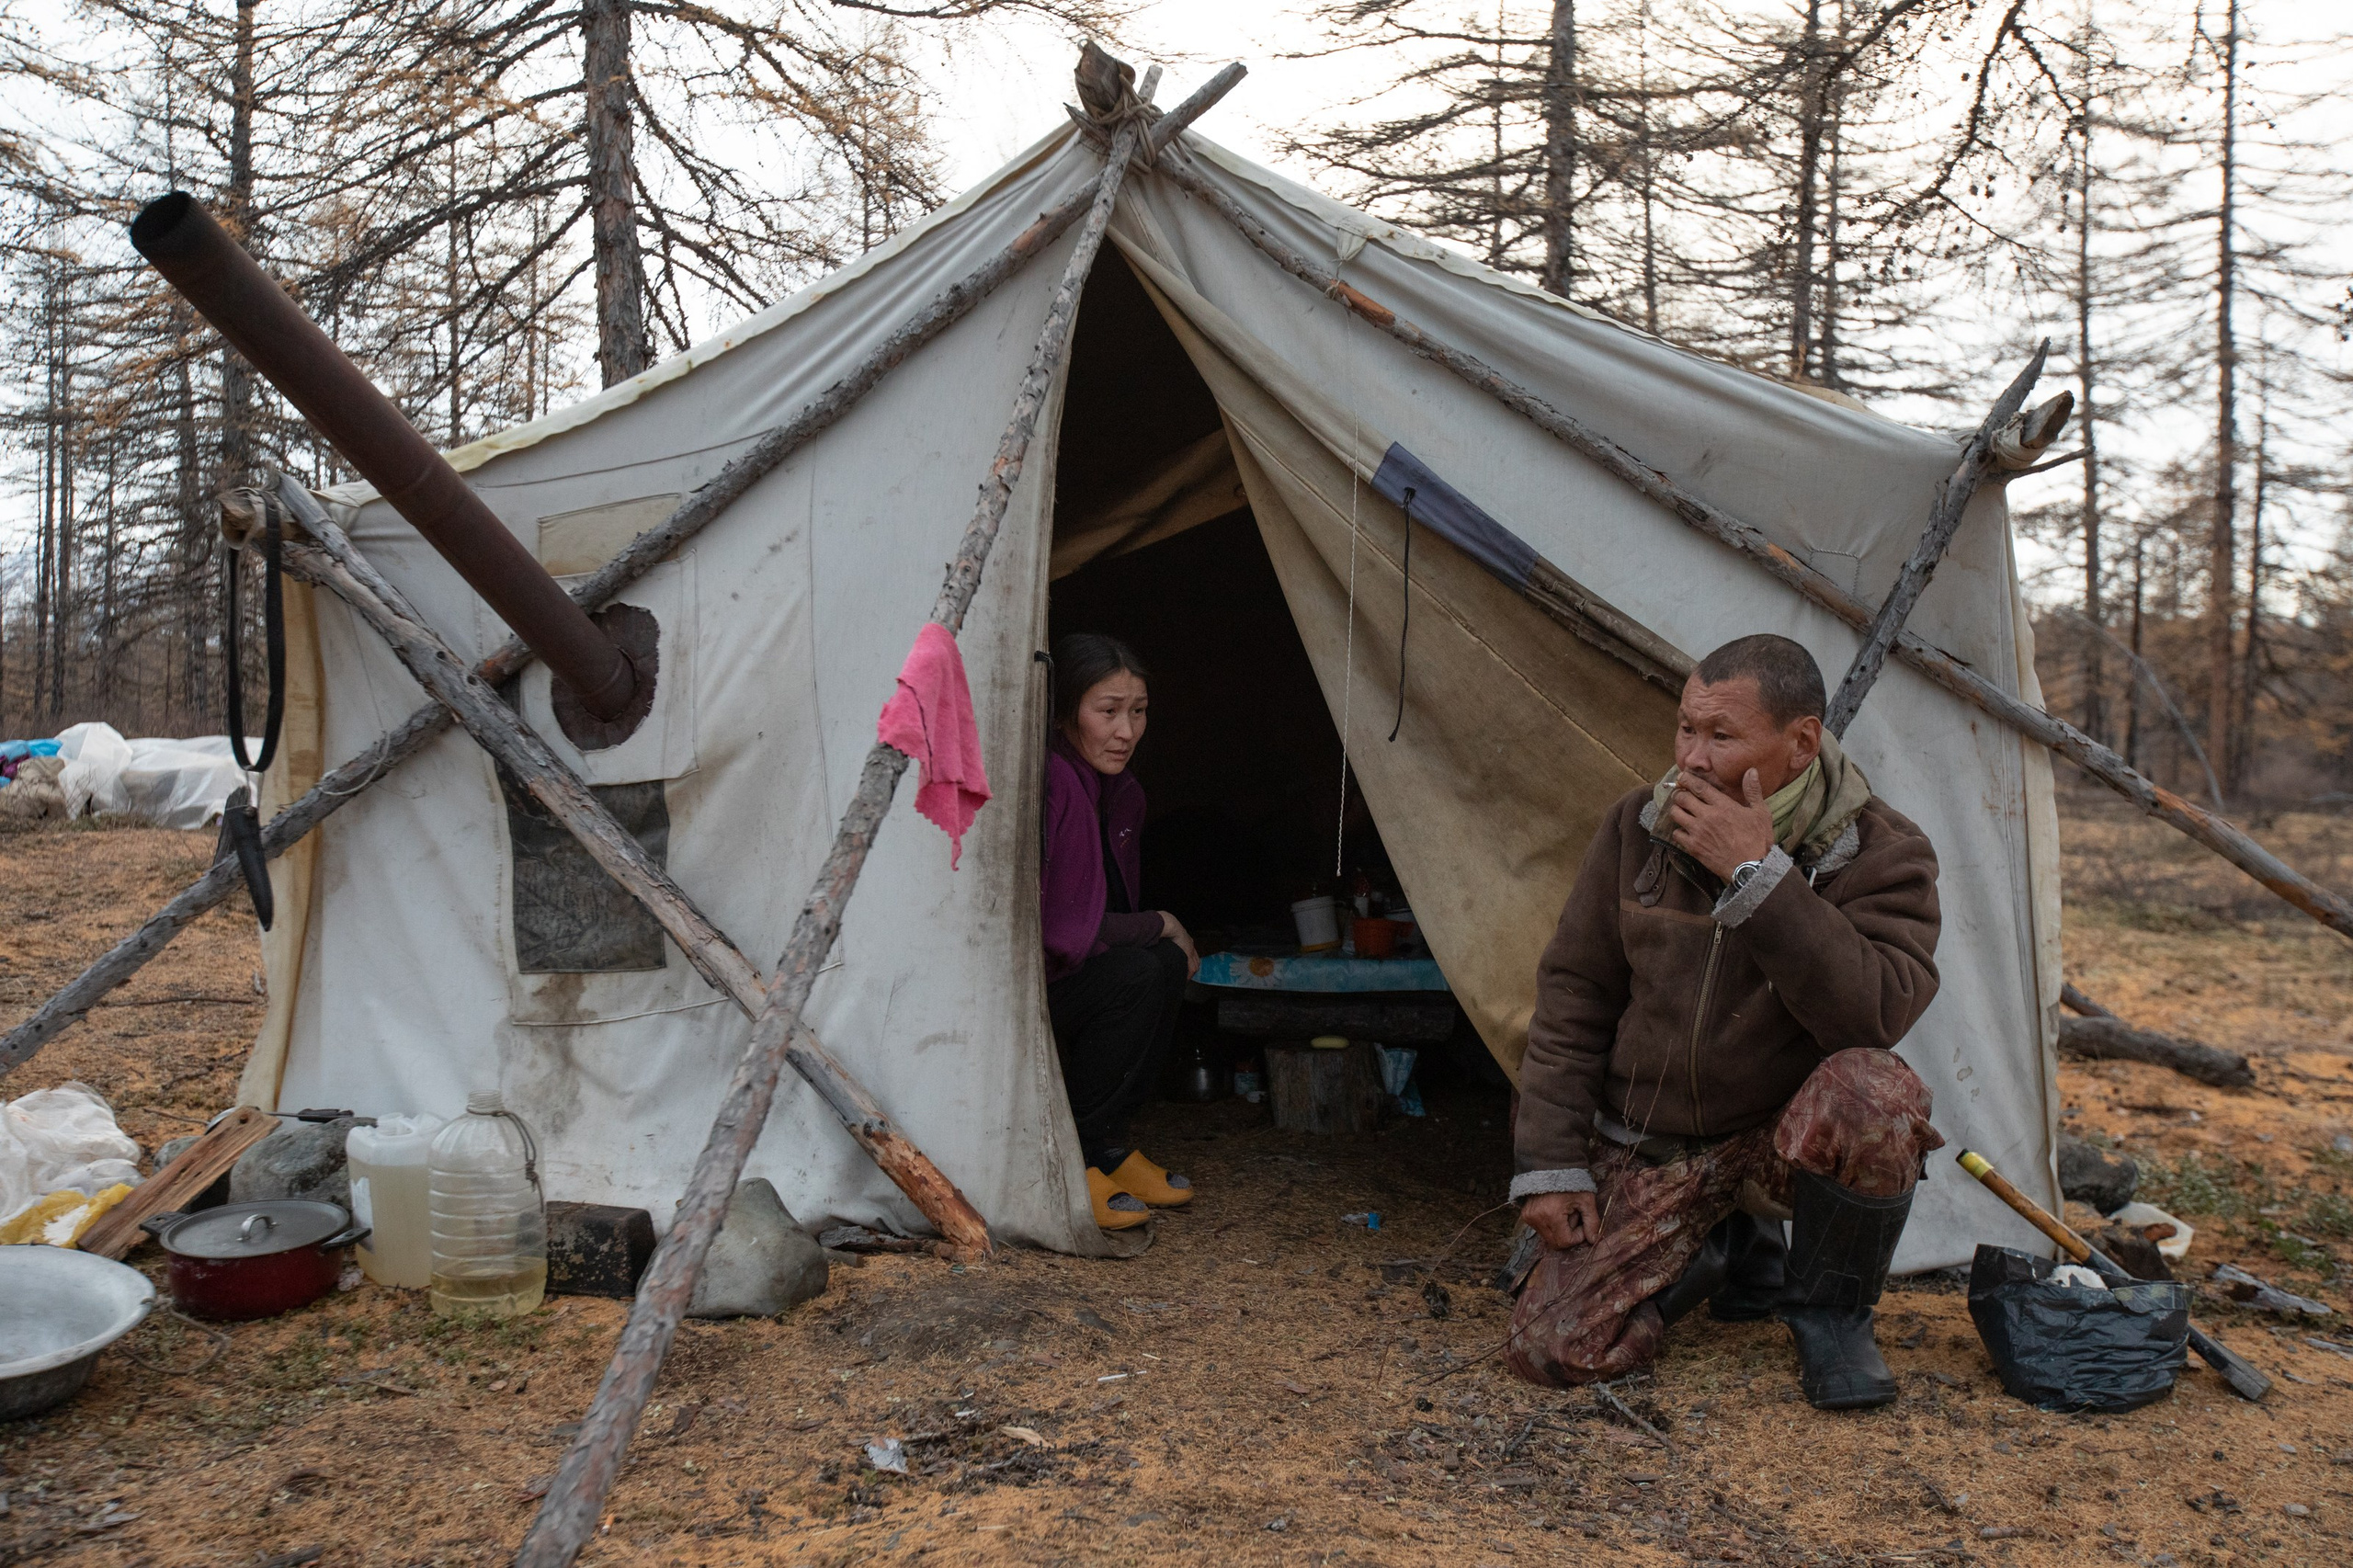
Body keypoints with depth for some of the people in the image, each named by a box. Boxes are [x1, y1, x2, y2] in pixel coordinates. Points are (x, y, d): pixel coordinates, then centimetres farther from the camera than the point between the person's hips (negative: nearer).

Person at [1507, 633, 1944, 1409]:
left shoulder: (1882, 853, -13)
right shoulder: (1637, 828, -5)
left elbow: (1874, 1013, -31)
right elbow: (1573, 997, 1)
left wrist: (1759, 878, -36)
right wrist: (1550, 1162, -4)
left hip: (1790, 1141, -2)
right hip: (1650, 1153, 2)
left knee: (1870, 1092, -37)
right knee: (1553, 1348, -14)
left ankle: (1830, 1313, -7)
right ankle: (1730, 1252, 16)